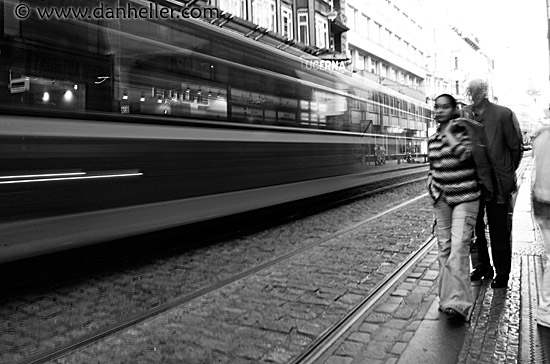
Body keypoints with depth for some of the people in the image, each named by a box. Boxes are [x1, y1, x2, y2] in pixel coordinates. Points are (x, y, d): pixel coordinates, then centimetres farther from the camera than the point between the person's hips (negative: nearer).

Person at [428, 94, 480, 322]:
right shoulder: (433, 139, 12)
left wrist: (448, 132, -18)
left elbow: (464, 154, -23)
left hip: (464, 197, -6)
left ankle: (458, 303, -16)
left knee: (458, 247, -15)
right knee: (443, 247, 7)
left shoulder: (464, 131, -4)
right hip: (441, 198, 6)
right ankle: (448, 297, 17)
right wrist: (432, 187, 11)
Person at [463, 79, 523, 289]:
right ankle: (482, 266, 31)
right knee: (474, 228, 13)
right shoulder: (464, 114, 3)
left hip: (497, 183, -3)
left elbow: (516, 147, 1)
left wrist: (508, 173, 6)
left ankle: (502, 274, 21)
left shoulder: (503, 114, -7)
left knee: (499, 231, 6)